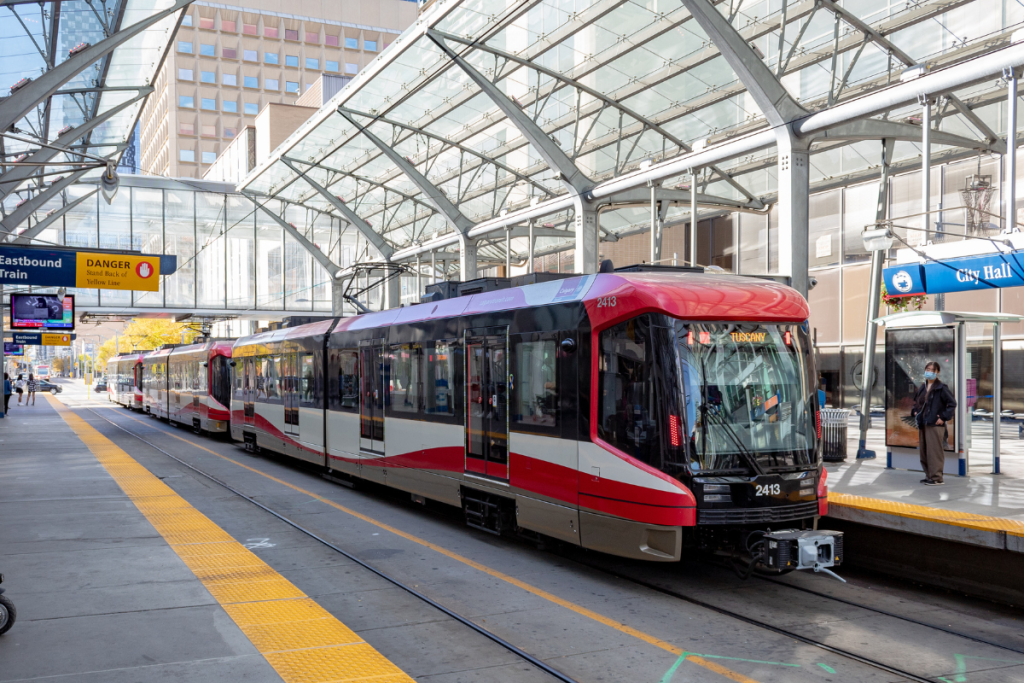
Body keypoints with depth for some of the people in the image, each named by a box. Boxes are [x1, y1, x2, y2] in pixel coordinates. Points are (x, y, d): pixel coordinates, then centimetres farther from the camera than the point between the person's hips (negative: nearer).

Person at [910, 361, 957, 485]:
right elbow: (917, 402, 31)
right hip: (922, 424, 8)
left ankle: (936, 477, -2)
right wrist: (915, 411, 14)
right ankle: (929, 475, 21)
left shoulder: (941, 388, -7)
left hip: (935, 425, -8)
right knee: (923, 451, 11)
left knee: (934, 451, -7)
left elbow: (952, 403, -10)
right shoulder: (922, 388, 14)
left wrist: (944, 417, -13)